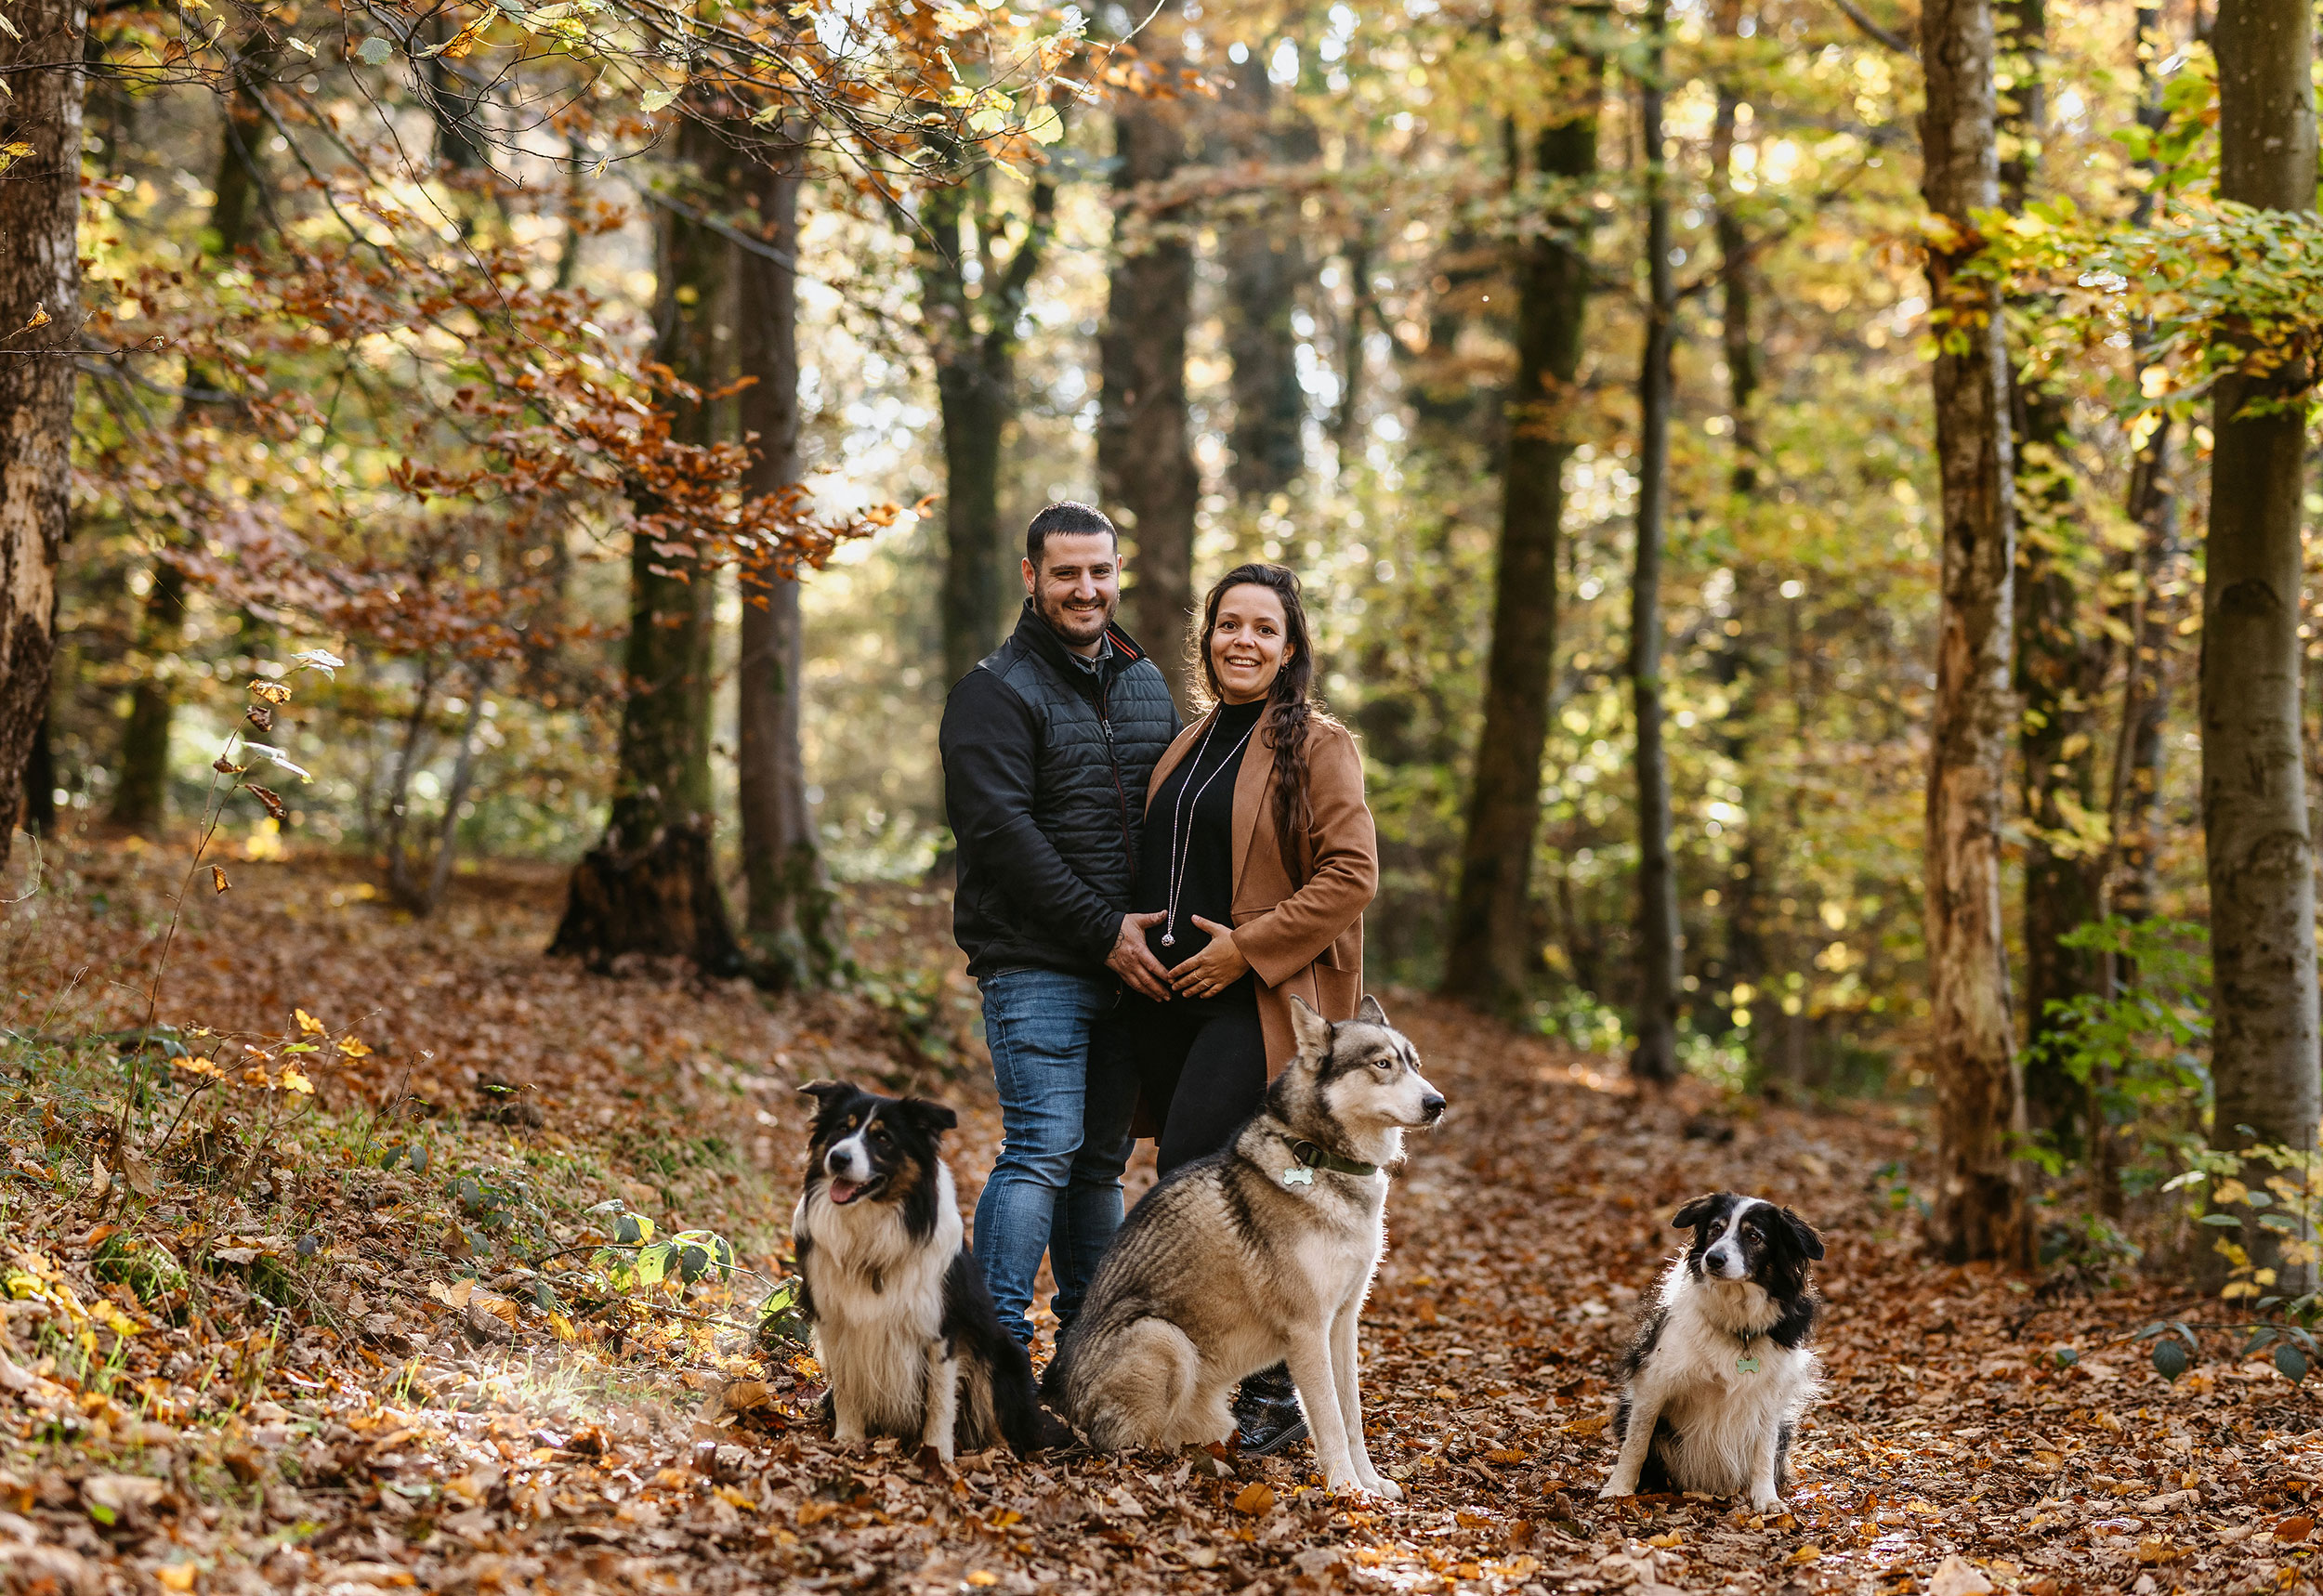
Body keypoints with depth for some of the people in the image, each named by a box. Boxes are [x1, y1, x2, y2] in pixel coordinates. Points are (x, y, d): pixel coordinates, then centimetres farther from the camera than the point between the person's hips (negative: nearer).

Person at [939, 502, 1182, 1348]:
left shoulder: (1145, 683, 16)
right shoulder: (997, 691, -7)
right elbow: (1000, 834, -16)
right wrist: (1104, 931, -17)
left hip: (1128, 962, 7)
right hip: (1036, 962, -7)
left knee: (1102, 1156, 10)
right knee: (1043, 1149, -14)